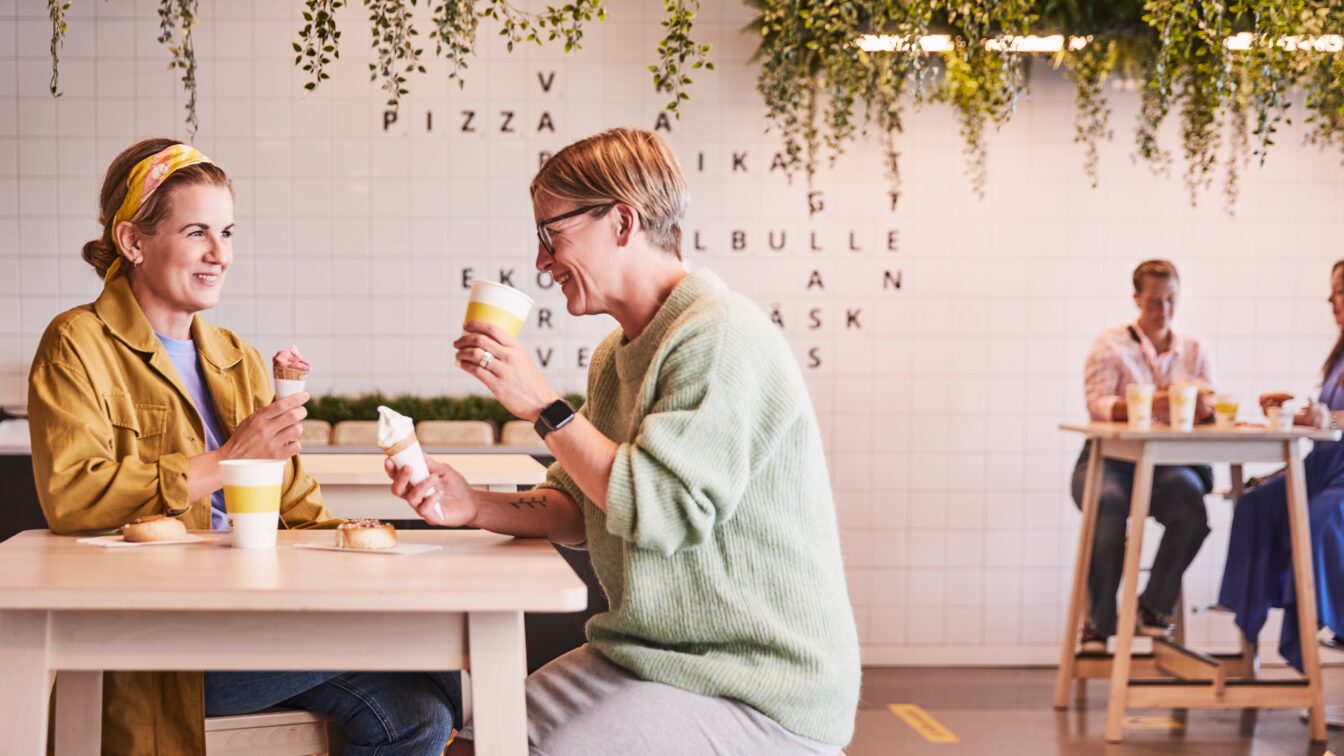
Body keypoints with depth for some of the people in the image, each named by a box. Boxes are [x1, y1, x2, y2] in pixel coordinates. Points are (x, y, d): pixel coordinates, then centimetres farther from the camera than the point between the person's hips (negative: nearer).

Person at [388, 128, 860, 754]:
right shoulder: (616, 355, 13)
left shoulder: (723, 340, -18)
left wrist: (544, 407, -16)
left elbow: (659, 510, -25)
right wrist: (472, 507, -2)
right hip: (639, 657, 9)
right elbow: (581, 512, 15)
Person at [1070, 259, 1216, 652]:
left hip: (1169, 461, 2)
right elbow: (1098, 403, -8)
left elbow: (1209, 412, 6)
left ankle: (1154, 607, -13)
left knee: (1190, 504, -33)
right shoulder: (1109, 344, 7)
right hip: (1111, 457, -2)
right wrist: (1144, 405, -28)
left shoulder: (1194, 351, 16)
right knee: (1109, 506, -35)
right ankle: (1098, 622, -19)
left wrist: (1202, 406, -20)